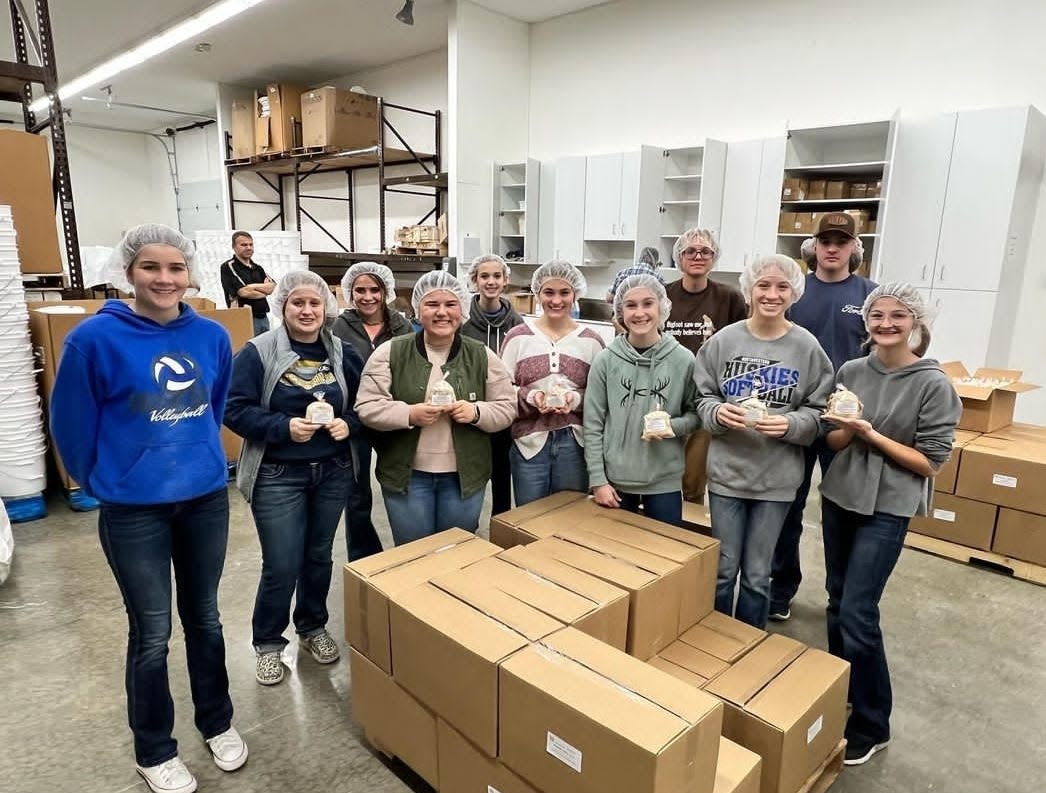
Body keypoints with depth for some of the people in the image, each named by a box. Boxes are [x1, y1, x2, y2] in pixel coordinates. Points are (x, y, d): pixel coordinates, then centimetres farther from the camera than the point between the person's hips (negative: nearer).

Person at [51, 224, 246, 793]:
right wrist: (105, 482, 6)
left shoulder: (212, 336, -3)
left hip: (207, 498, 3)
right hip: (134, 510, -3)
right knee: (151, 632, 10)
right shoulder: (95, 338, -15)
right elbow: (71, 424, -5)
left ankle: (217, 723, 39)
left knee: (204, 617, 18)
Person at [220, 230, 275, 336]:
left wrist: (252, 286, -11)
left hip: (263, 317, 6)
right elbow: (244, 292, -14)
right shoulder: (228, 267, -3)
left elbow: (273, 287, 3)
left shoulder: (257, 268, 17)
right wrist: (265, 289, 0)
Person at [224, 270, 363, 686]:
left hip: (333, 472, 4)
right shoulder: (258, 352, -10)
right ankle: (268, 643, 26)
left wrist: (348, 424, -12)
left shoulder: (343, 353, 2)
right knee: (281, 567, 1)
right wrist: (284, 427, -23)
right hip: (278, 476, -4)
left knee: (319, 557, 17)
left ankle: (313, 628, 39)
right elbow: (234, 409, -11)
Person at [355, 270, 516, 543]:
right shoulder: (391, 352, -4)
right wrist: (409, 414, -21)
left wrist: (476, 412, -18)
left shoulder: (482, 356, 0)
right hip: (406, 476, -1)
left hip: (464, 476, 1)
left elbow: (506, 408, 2)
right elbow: (366, 406, -5)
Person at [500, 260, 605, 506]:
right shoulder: (518, 337, 0)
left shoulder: (591, 341, 3)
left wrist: (577, 399, -16)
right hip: (529, 442, 0)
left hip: (575, 443, 1)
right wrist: (530, 396, -18)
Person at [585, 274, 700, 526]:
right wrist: (598, 480, -6)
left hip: (665, 482, 0)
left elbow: (696, 414, 5)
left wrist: (672, 426, -15)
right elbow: (593, 425, -3)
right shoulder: (605, 360, -5)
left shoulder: (683, 360, -5)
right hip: (615, 480, 0)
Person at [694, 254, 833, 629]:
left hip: (777, 477, 0)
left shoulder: (807, 347, -6)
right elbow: (703, 398, 1)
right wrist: (718, 412, -19)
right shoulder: (723, 340, -5)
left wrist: (790, 424, -21)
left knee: (757, 576, 13)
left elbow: (818, 412, -2)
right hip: (726, 471, 1)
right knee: (722, 570, 14)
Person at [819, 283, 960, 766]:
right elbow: (831, 441, 7)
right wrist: (848, 428, -15)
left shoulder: (933, 384, -11)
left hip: (887, 509, -5)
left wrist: (871, 434, -19)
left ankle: (871, 726, 16)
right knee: (837, 601, 15)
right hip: (838, 497, 5)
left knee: (857, 613, -4)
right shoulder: (850, 372, 2)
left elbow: (930, 462, -11)